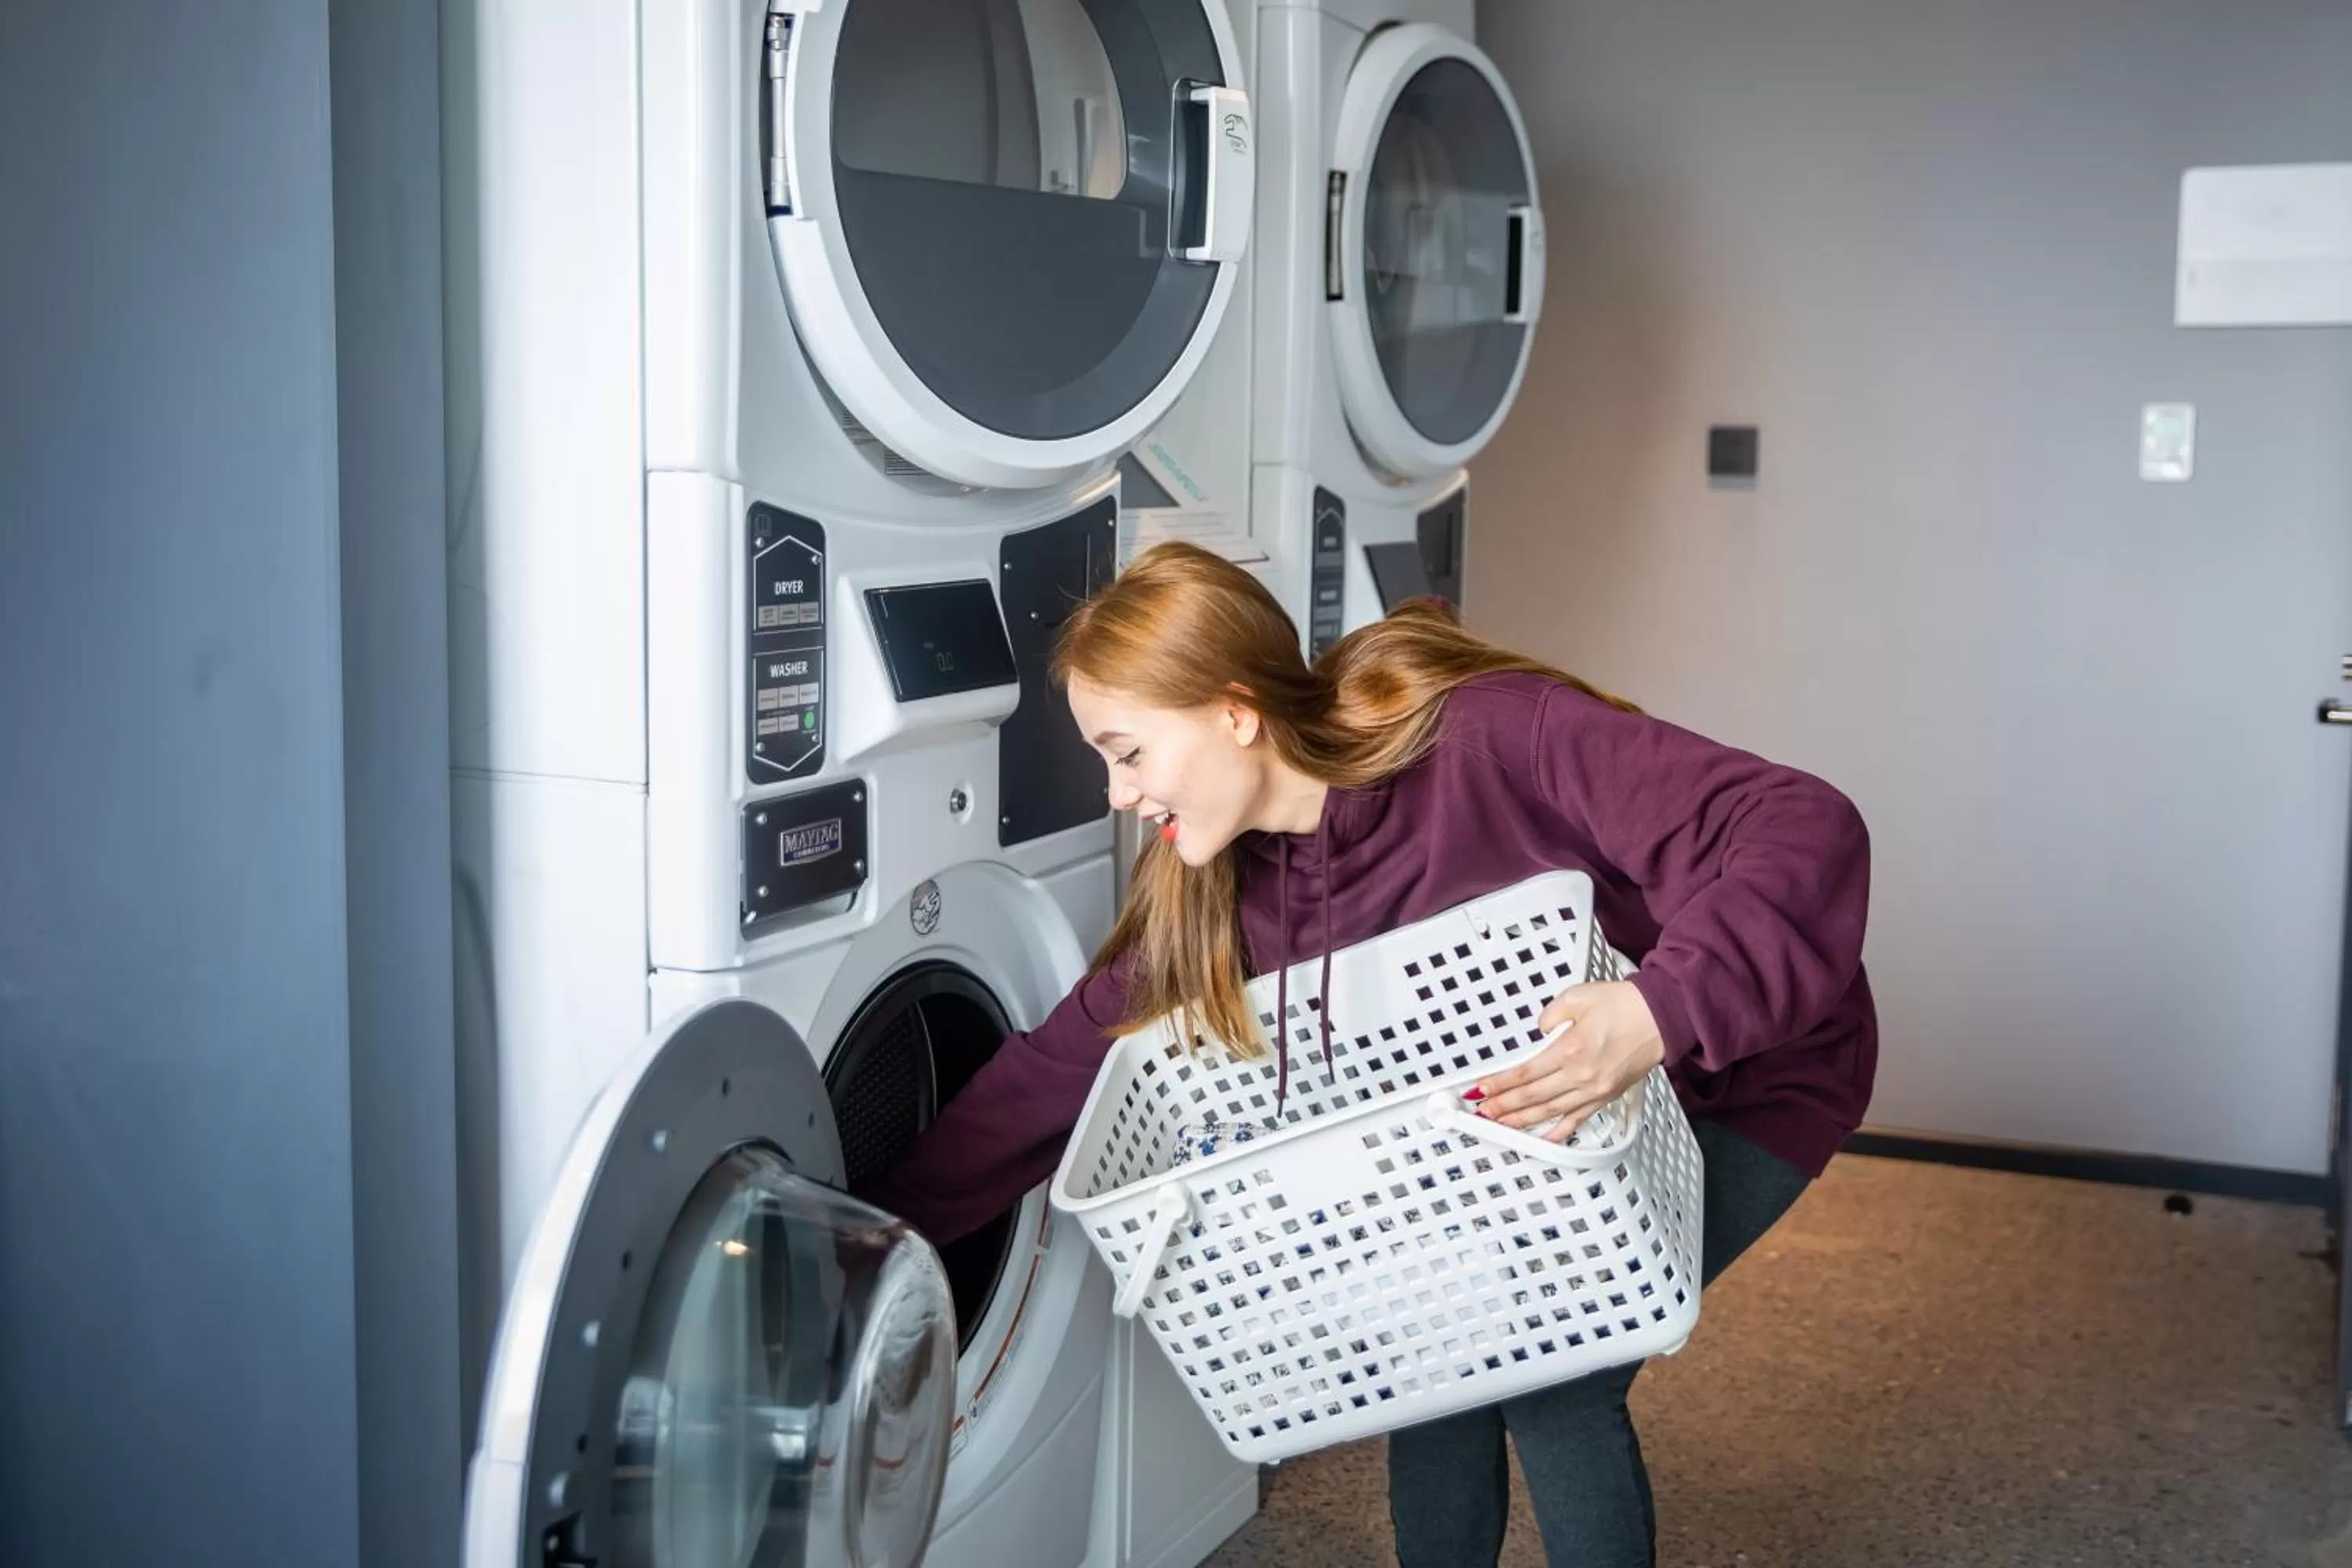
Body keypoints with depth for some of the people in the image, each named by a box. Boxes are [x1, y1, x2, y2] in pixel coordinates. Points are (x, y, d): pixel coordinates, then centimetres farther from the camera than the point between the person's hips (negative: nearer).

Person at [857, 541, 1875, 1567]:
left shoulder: (1503, 739, -34)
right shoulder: (1225, 890, -12)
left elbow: (1805, 831, -39)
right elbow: (1064, 1065, -6)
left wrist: (1667, 1010, -53)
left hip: (1740, 1074, -6)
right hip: (1562, 1111, 6)